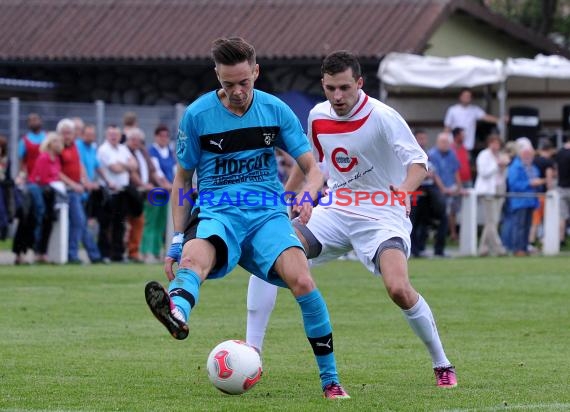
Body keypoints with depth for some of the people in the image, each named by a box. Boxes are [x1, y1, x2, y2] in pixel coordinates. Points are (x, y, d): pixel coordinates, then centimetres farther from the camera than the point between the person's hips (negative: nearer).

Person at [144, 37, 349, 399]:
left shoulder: (276, 110, 5)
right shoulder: (197, 115, 2)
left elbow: (313, 169, 8)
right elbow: (183, 180, 11)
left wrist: (308, 194, -15)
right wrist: (177, 241, 5)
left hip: (268, 213, 1)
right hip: (217, 215, -1)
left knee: (301, 280, -24)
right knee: (194, 255, -37)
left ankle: (330, 379, -10)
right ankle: (177, 314, -73)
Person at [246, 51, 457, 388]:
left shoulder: (382, 117, -15)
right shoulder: (318, 117, 2)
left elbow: (419, 162, -17)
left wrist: (405, 189, -37)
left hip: (381, 217, -5)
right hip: (334, 212, 5)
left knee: (399, 289, -28)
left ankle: (442, 366, -5)